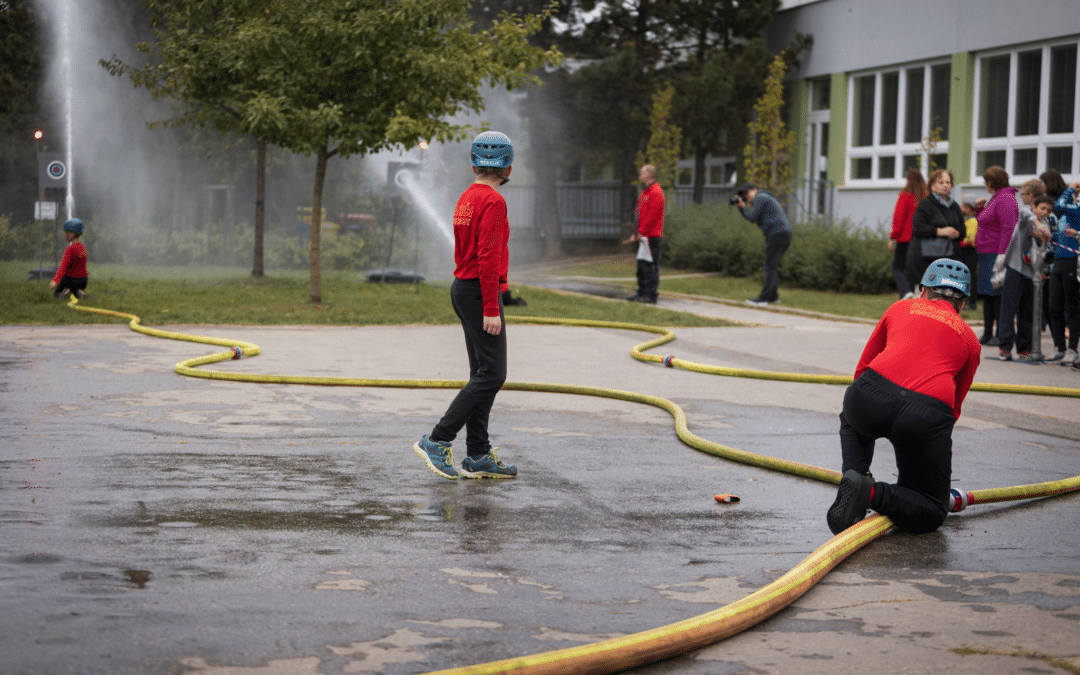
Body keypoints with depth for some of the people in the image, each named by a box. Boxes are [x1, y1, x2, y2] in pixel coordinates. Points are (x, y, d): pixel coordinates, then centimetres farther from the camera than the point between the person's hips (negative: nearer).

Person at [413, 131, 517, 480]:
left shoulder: (466, 198, 14)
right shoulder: (493, 201, -15)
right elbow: (488, 258, -22)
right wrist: (491, 309, -22)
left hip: (464, 288, 10)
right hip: (481, 293, -10)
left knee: (483, 373, 9)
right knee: (491, 374, -9)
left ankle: (479, 456, 8)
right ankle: (437, 442, -11)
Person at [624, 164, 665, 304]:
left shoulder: (656, 192, -13)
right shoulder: (645, 192, 21)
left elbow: (653, 214, -19)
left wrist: (641, 232, -19)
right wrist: (635, 234, 18)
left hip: (650, 235, -11)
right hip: (643, 235, 11)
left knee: (650, 264, -9)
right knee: (641, 266, 14)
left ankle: (651, 295, -8)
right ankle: (642, 292, 20)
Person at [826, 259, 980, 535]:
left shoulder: (901, 308, 27)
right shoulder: (970, 339, 26)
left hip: (871, 398, 1)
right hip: (929, 416, -1)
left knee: (852, 418, 40)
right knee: (932, 513, 16)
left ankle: (854, 476, 13)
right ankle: (871, 493, -11)